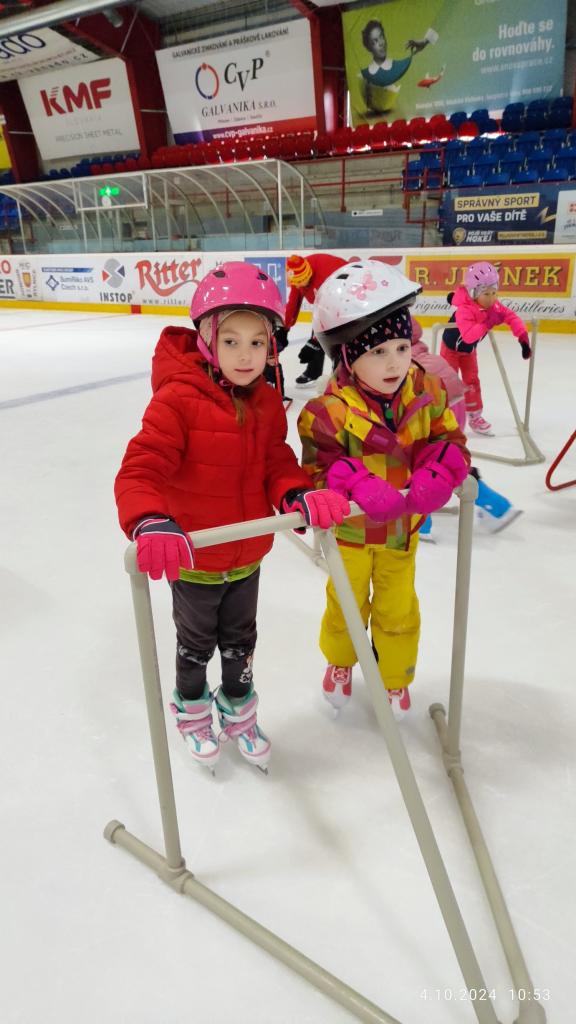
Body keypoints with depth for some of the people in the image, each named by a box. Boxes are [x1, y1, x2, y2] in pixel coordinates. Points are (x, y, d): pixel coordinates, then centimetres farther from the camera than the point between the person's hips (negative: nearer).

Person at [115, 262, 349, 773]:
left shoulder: (267, 402, -5)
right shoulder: (177, 401, -25)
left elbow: (277, 464, -5)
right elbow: (139, 471, -30)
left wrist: (300, 495, -27)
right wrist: (150, 524, -49)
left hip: (248, 555, 5)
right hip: (195, 559, -5)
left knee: (240, 641, 25)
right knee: (196, 644, 20)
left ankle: (238, 709, 52)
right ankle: (192, 710, 50)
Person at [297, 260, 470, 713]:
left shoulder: (426, 392, -13)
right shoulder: (329, 412, -25)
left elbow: (448, 439, -6)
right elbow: (318, 471, -21)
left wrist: (437, 476, -27)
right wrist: (360, 486, -38)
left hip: (402, 527, 3)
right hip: (349, 529, -2)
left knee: (398, 610, 17)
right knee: (346, 604, 19)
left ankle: (395, 679, 43)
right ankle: (339, 663, 49)